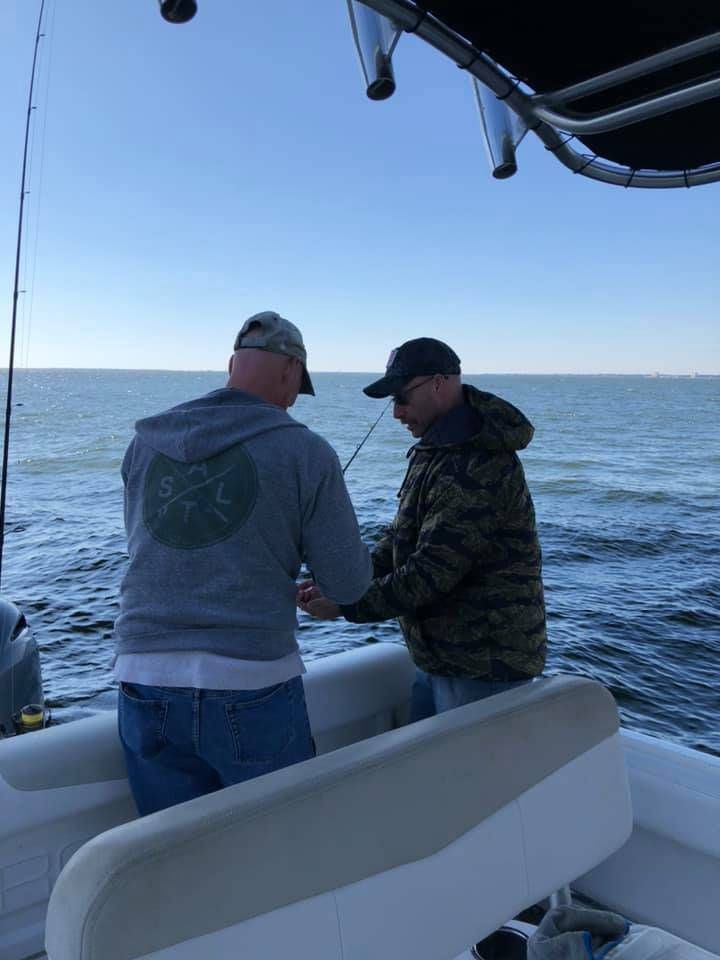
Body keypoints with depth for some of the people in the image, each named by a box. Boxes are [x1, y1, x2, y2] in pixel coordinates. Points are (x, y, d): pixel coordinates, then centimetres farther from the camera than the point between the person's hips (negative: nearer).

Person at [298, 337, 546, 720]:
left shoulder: (478, 466, -26)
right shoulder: (434, 449, 10)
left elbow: (432, 572, -28)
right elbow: (401, 538, 12)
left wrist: (345, 605, -20)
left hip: (483, 668, -10)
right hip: (438, 657, 10)